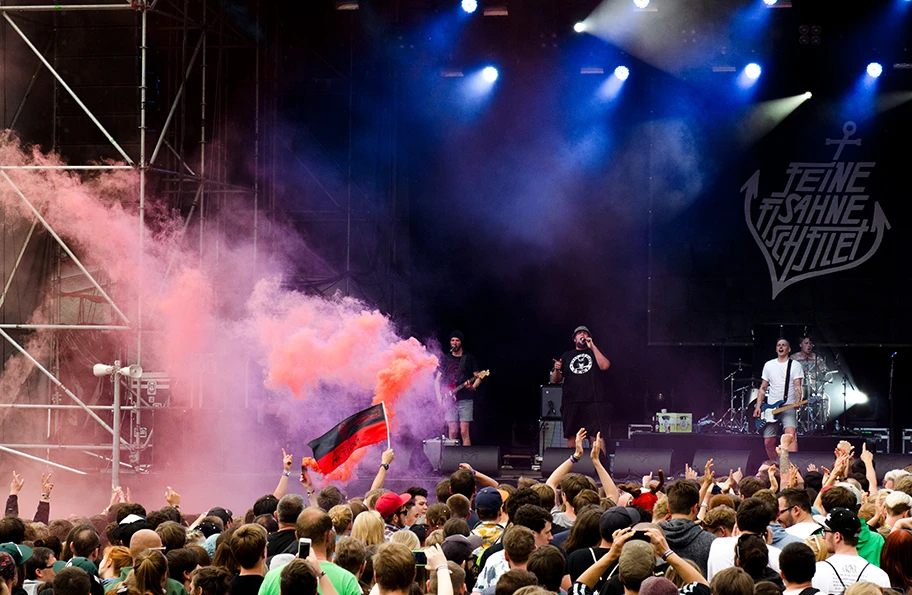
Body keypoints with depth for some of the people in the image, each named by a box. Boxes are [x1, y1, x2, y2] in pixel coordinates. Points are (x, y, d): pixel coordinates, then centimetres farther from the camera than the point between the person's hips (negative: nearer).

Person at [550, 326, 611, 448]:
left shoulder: (595, 352, 15)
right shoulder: (566, 356, 19)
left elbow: (604, 366, -6)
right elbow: (556, 380, 16)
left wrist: (592, 347, -6)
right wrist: (556, 370, -6)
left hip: (592, 402, -2)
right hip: (571, 403, 2)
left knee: (597, 435, -12)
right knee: (571, 436, 2)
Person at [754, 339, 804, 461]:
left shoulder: (794, 365, 4)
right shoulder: (769, 365, 14)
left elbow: (797, 386, -6)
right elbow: (763, 388, 16)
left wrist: (797, 402, -25)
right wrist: (758, 406, 5)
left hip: (789, 407, -4)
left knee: (790, 433, -27)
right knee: (768, 442, 2)